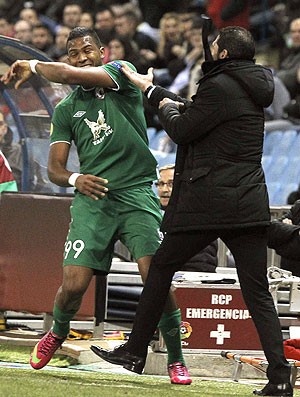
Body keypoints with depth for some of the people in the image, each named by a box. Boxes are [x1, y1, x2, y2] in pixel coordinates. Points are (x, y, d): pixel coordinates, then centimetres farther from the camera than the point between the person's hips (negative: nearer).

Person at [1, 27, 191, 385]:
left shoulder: (120, 74, 4)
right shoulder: (65, 110, 15)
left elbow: (69, 75, -13)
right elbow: (54, 169, 13)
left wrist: (32, 66, 2)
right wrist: (75, 179, -9)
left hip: (137, 192, -3)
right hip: (92, 196, 3)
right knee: (74, 284, -8)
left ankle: (175, 359, -3)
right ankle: (57, 334, 25)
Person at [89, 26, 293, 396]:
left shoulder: (219, 87, -13)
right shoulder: (251, 88, 14)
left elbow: (181, 129, -7)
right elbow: (195, 110, 25)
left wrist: (166, 107, 13)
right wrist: (151, 89, 31)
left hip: (208, 203, -7)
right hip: (249, 205, 7)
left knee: (161, 267, 11)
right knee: (257, 292, 2)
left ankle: (135, 352, 18)